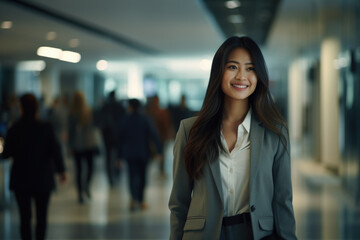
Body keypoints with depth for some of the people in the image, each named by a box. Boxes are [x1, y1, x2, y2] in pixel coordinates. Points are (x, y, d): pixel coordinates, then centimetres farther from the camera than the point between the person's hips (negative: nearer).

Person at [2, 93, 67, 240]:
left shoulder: (14, 130, -10)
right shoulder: (46, 128, -11)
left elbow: (6, 154, -4)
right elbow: (55, 151, -7)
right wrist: (61, 171, 6)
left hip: (21, 180, 0)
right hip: (43, 180, 0)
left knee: (25, 217, 7)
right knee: (42, 216, 12)